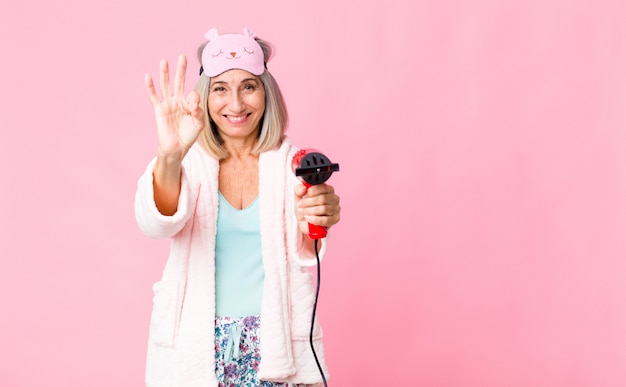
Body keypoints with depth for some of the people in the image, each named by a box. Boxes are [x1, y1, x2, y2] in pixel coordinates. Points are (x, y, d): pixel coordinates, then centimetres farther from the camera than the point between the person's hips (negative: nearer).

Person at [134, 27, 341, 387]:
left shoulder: (292, 162, -2)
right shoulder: (189, 163, -2)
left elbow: (301, 253, -15)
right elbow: (157, 224, -22)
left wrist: (311, 226, -38)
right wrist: (169, 158, -41)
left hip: (275, 343, 0)